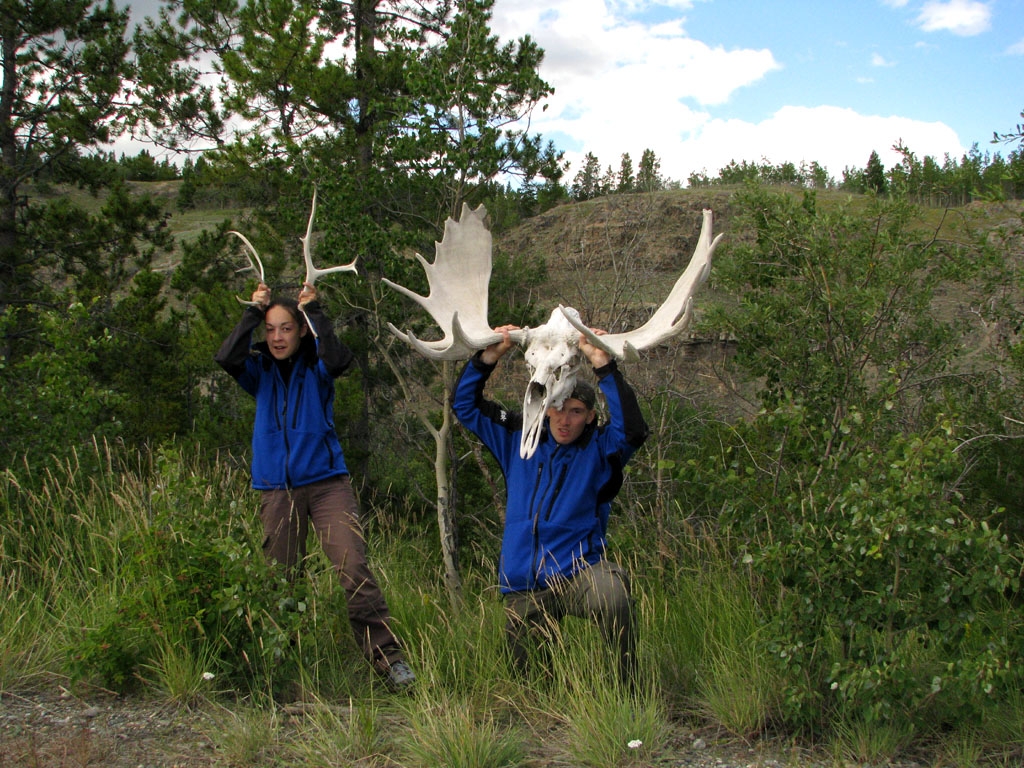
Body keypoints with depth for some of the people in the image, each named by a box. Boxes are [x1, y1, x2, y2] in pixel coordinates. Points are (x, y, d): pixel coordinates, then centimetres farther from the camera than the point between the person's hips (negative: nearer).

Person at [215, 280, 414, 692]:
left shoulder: (315, 368, 4)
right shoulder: (260, 371, 10)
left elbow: (338, 358, -20)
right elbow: (227, 357, -10)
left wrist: (313, 310, -12)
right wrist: (253, 312, -7)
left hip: (327, 483, -3)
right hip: (277, 488, 3)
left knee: (353, 570, -14)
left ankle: (389, 658, -15)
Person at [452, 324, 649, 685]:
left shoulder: (598, 449, -2)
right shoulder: (520, 439, 8)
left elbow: (633, 431, -24)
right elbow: (464, 404, 10)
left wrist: (604, 366, -28)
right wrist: (489, 356, -5)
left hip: (577, 572, -4)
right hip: (523, 589, 4)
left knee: (612, 595, -38)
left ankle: (630, 689, -17)